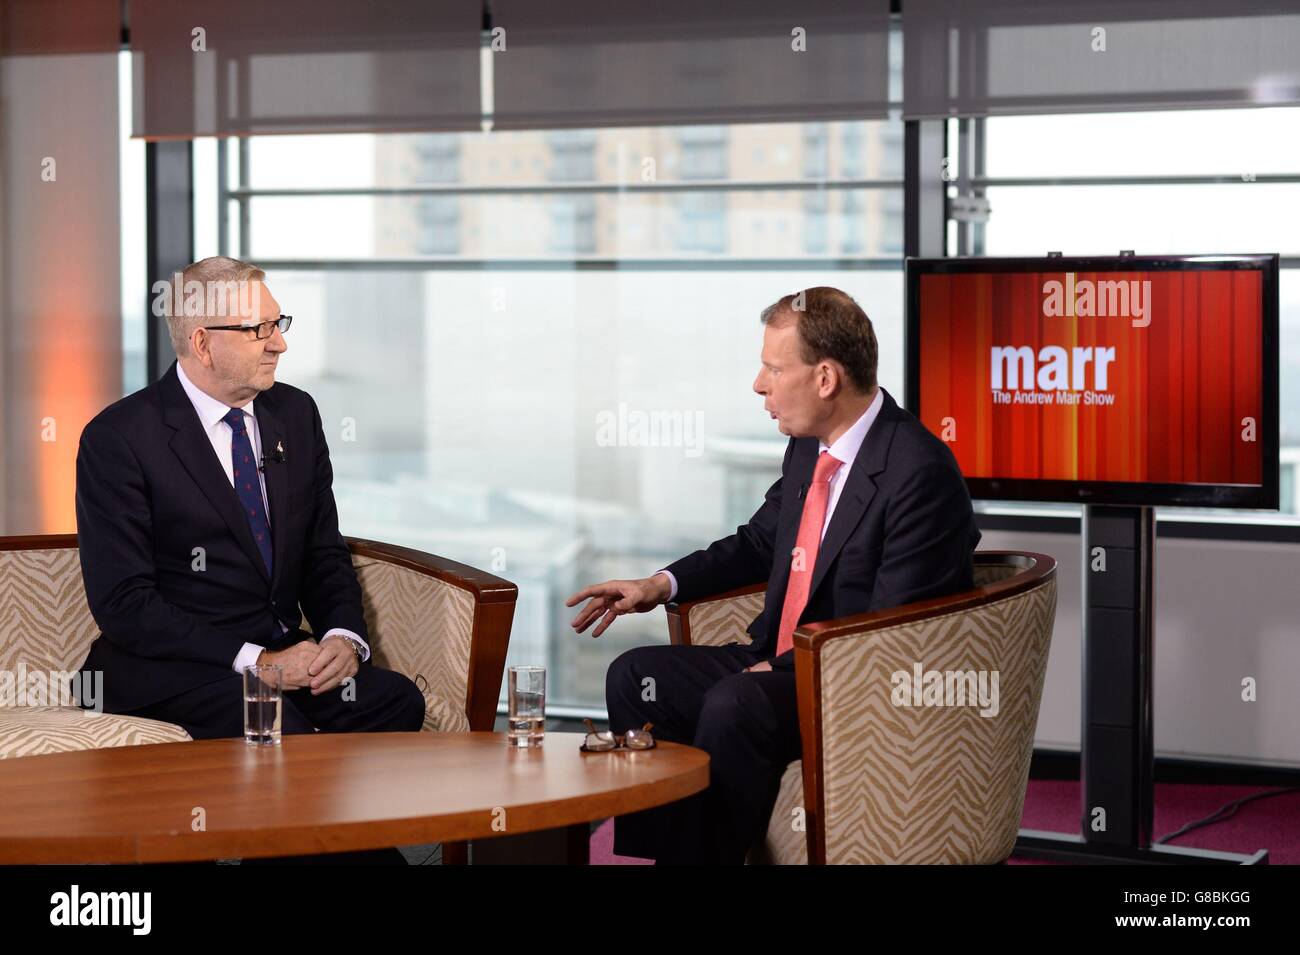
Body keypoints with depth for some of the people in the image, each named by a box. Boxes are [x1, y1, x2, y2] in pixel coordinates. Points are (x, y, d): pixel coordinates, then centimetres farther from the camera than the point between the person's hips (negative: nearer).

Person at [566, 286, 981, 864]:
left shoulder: (920, 471, -21)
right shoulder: (808, 448, 7)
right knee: (635, 676, 0)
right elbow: (759, 544, 24)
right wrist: (663, 585, 10)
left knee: (733, 706, -32)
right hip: (781, 665, 10)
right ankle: (669, 847, -4)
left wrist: (782, 670, -20)